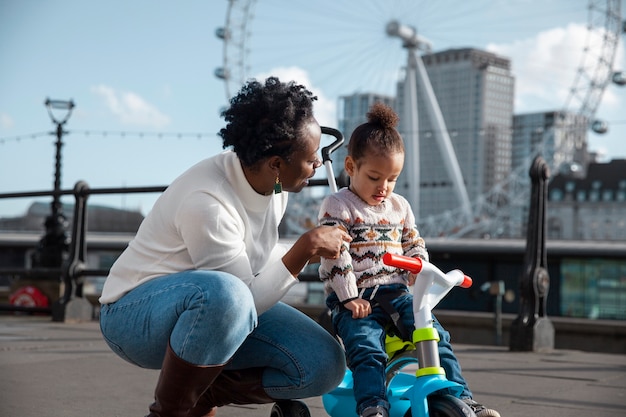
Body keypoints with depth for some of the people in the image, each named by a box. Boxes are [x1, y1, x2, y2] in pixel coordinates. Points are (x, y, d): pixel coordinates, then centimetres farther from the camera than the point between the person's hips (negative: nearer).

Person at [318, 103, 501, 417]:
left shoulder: (399, 207, 16)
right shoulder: (337, 207, -2)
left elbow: (415, 247, 19)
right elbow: (335, 255, -10)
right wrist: (349, 297, -16)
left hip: (398, 293, 5)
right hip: (356, 301, -4)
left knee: (437, 338, -12)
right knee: (367, 350, -29)